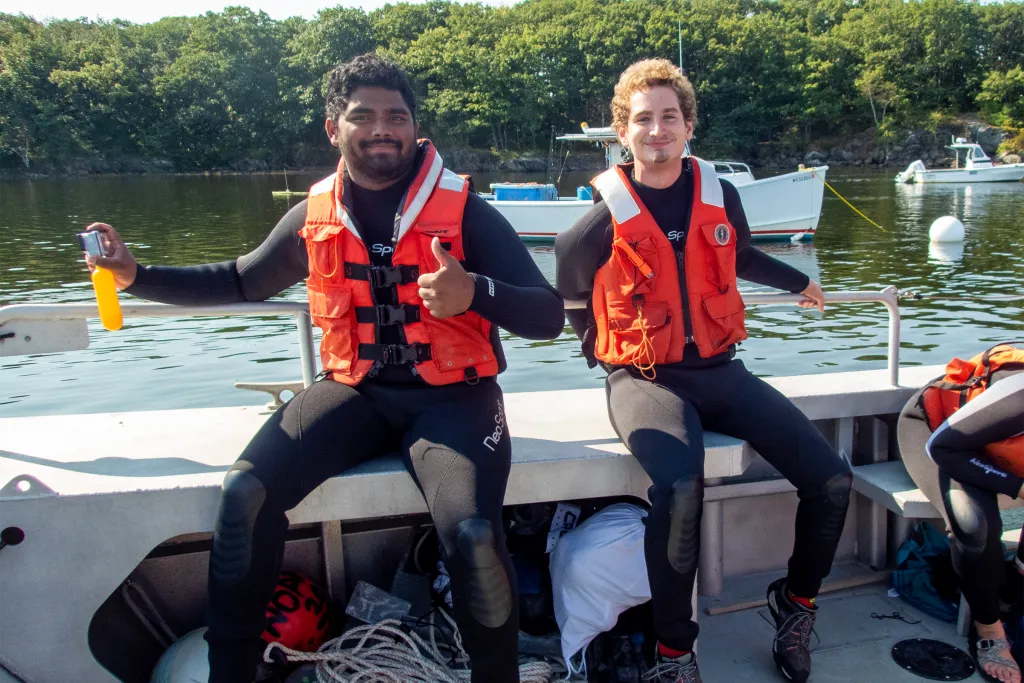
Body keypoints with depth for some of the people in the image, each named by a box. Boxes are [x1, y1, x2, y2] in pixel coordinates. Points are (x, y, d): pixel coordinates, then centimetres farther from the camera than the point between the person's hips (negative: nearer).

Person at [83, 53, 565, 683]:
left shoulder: (464, 212, -5)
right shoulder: (314, 217, 7)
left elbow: (548, 316, -9)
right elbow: (241, 282, 23)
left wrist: (474, 292, -29)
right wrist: (135, 275, 13)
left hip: (452, 395, -3)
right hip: (356, 392, 4)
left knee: (472, 533, -29)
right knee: (246, 493, -19)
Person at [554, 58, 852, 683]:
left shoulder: (721, 196, 6)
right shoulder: (604, 221, -7)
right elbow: (571, 291, 11)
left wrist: (799, 282, 43)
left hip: (718, 371, 5)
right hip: (644, 379, -5)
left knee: (831, 479, -9)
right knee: (681, 489, -34)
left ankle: (796, 603, 19)